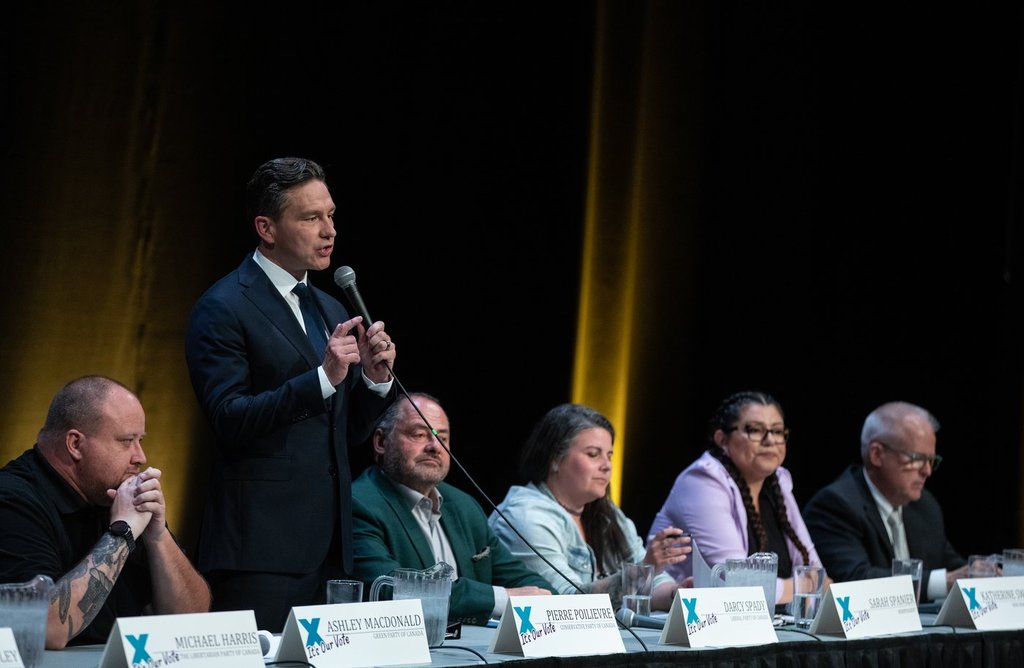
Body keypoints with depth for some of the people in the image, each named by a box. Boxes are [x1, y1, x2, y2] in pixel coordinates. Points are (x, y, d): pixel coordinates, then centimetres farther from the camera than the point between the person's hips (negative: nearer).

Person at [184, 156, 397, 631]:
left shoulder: (331, 311, 17)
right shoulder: (223, 309, -7)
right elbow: (229, 421, -16)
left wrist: (375, 378, -2)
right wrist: (324, 378, -22)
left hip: (330, 547, 7)